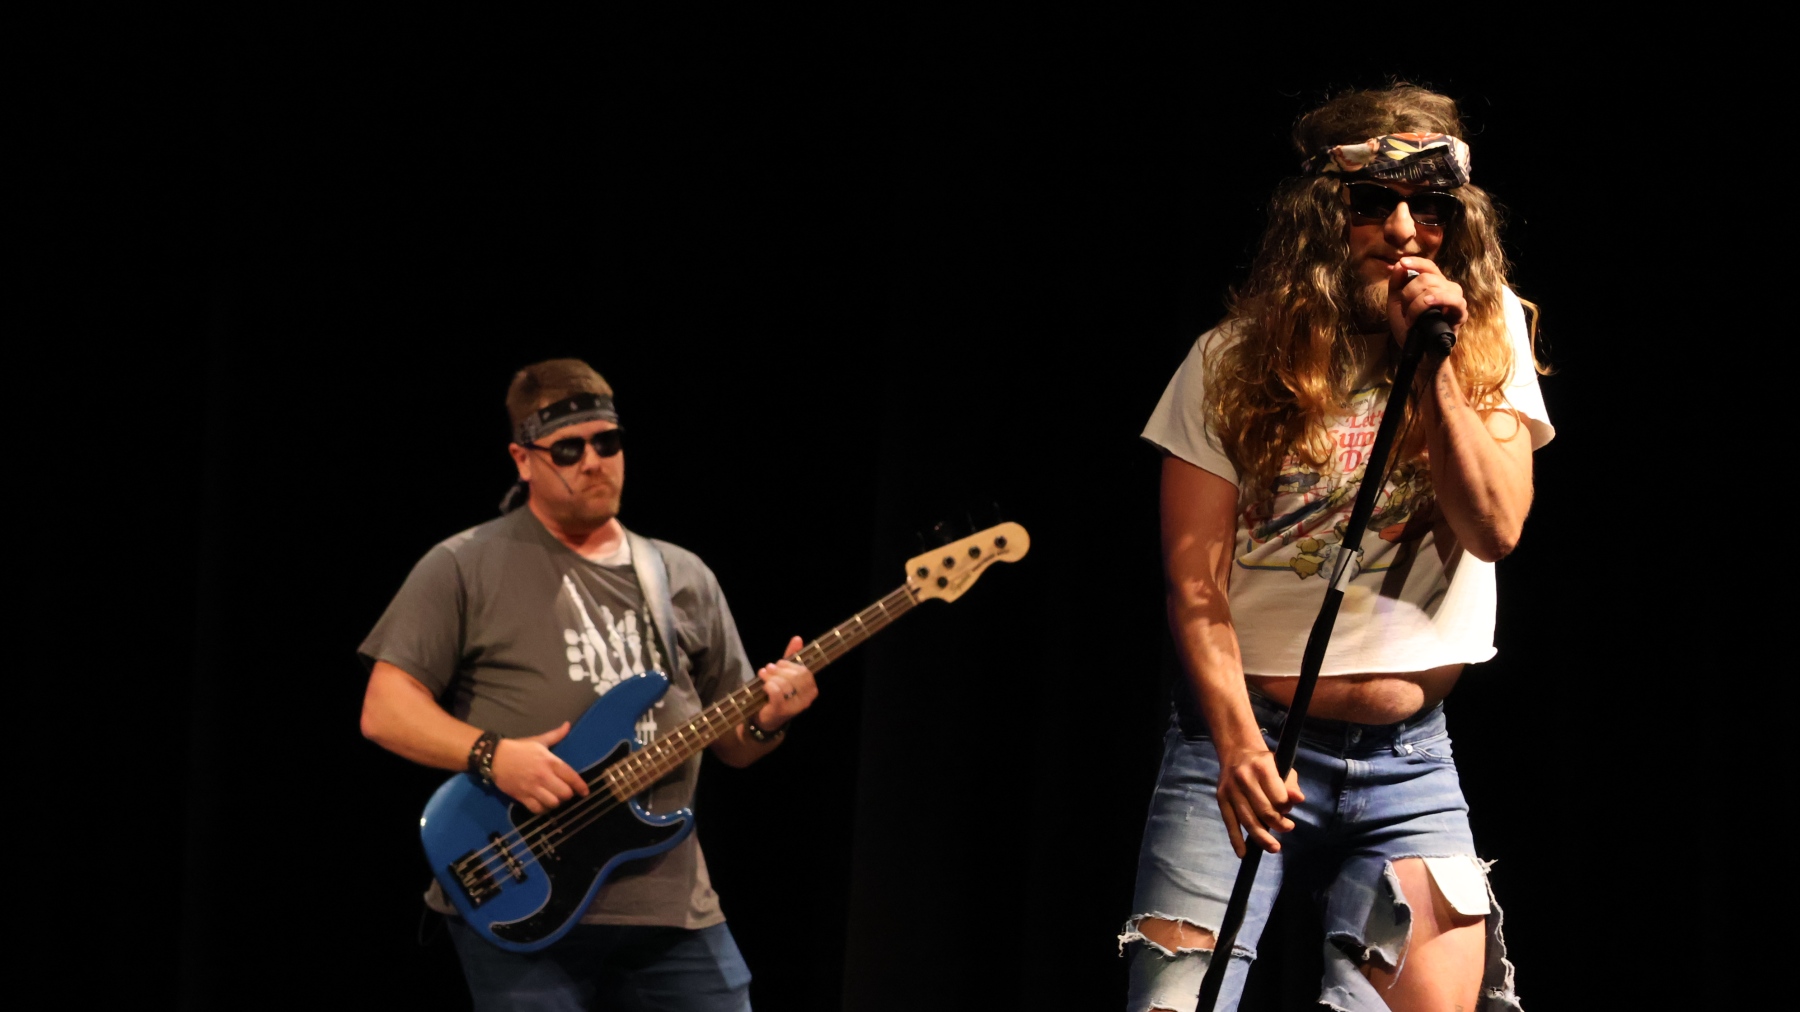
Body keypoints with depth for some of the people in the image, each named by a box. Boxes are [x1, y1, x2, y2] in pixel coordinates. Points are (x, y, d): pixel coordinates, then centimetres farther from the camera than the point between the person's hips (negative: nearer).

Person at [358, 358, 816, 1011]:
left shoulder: (684, 579, 15)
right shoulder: (466, 568, 1)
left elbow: (733, 745, 18)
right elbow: (384, 712, -4)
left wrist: (767, 720, -5)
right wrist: (493, 755, -19)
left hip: (674, 911, 4)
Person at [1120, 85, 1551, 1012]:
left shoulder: (1489, 330, 3)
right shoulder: (1236, 359, -3)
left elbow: (1496, 528, -7)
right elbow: (1195, 583, -7)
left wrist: (1436, 366, -16)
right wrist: (1236, 743, -21)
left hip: (1407, 757, 2)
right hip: (1245, 733, -2)